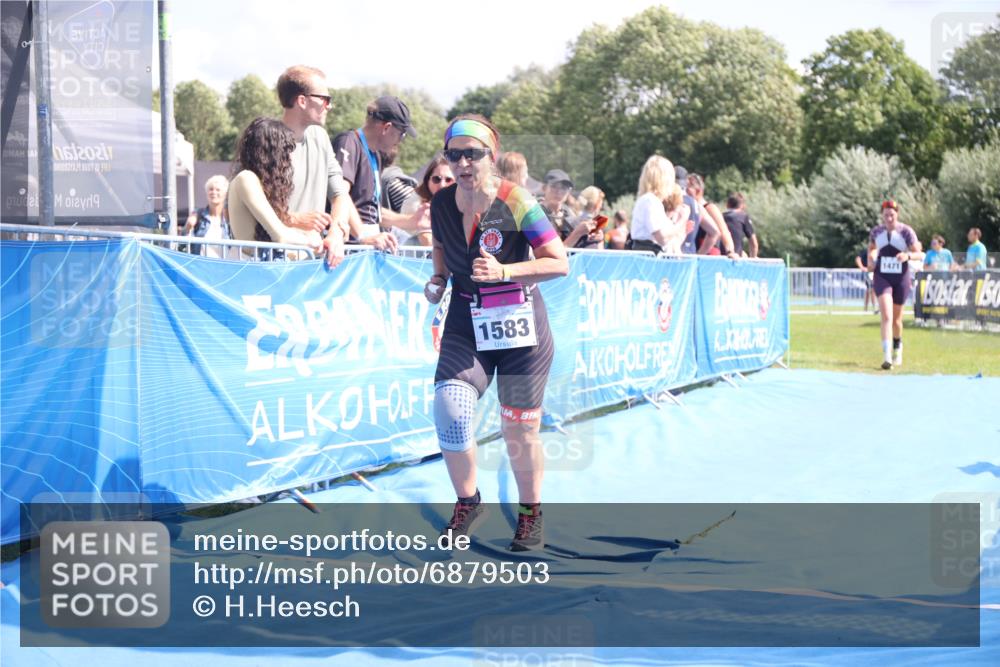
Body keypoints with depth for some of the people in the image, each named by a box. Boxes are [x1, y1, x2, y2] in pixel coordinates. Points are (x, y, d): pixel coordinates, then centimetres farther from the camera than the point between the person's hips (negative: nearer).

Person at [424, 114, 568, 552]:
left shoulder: (516, 203, -15)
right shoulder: (441, 204, -2)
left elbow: (560, 264, -13)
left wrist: (504, 272, -24)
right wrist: (438, 279, 1)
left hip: (520, 327, -3)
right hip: (465, 324, 3)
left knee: (520, 429, 4)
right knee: (448, 412, -16)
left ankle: (530, 512, 28)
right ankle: (468, 502, 7)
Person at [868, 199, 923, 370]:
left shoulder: (906, 231, -9)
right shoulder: (876, 231, -1)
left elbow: (919, 254, -11)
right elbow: (871, 247, 20)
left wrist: (908, 255, -31)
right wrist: (871, 259, 0)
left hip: (901, 278, 0)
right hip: (882, 277, 0)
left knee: (896, 318, 14)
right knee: (886, 315, -17)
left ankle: (898, 348, 42)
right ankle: (886, 356, -23)